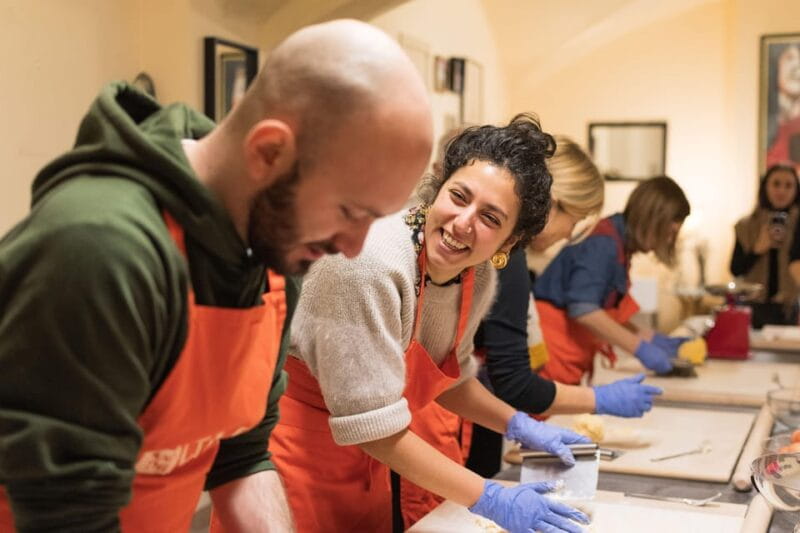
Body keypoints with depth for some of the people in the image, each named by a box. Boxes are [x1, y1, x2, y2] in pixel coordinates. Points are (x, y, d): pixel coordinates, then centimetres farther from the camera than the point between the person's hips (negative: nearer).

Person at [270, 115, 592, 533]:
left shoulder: (479, 277, -8)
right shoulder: (370, 263, -30)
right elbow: (372, 425, -27)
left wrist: (519, 427, -2)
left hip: (363, 459, 7)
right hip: (296, 449, -6)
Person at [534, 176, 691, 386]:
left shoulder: (619, 244, 12)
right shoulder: (603, 243, -16)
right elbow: (583, 309, -26)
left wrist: (652, 339, 9)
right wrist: (640, 347, -22)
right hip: (550, 356, -9)